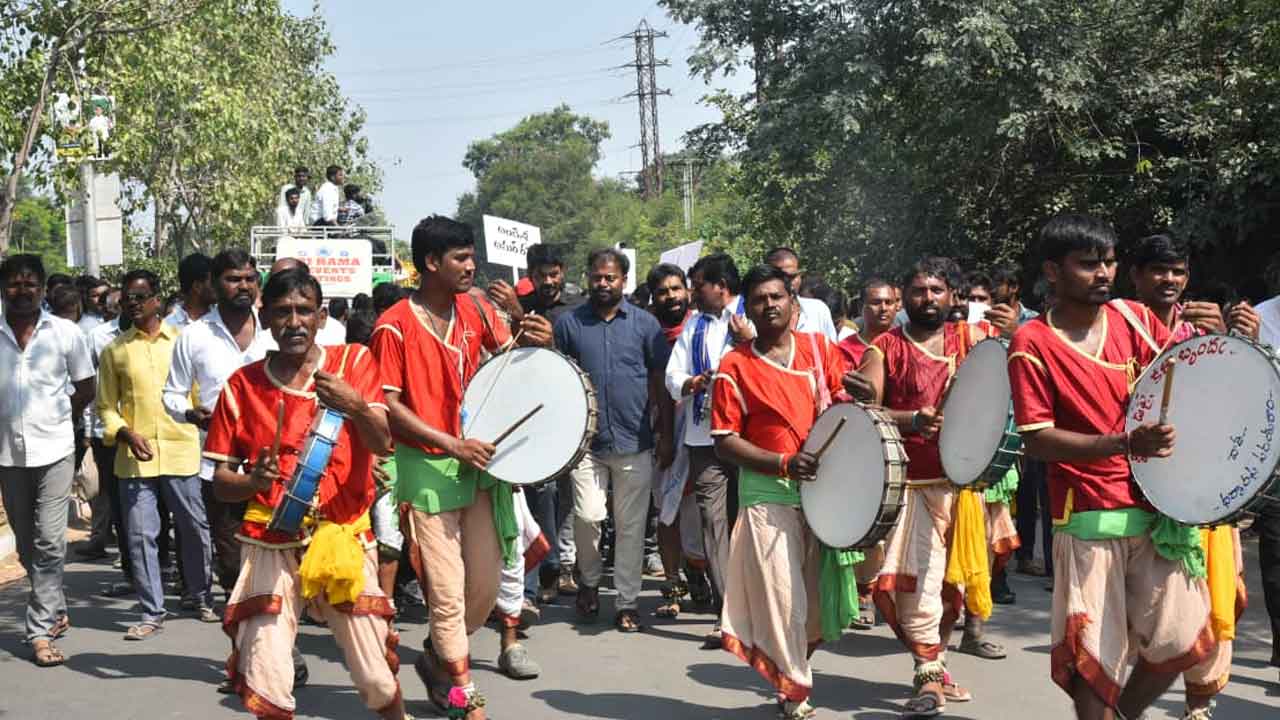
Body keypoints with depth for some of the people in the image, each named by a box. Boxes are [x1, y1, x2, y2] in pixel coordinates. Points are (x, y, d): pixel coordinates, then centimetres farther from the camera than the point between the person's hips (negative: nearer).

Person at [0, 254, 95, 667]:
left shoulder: (65, 333, -2)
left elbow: (85, 390, 8)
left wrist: (54, 420, 7)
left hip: (54, 451, -2)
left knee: (49, 541, -8)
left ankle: (41, 629, -2)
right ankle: (54, 611, 31)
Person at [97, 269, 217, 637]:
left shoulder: (182, 340, 6)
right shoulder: (115, 350, 8)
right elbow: (106, 406, 8)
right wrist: (125, 433, -9)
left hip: (181, 450, 0)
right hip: (136, 456, 1)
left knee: (195, 528, 8)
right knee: (140, 534, 1)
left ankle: (200, 595, 27)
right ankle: (152, 612, 10)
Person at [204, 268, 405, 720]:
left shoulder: (354, 362, 1)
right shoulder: (241, 385, 3)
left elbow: (382, 444, -11)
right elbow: (220, 482, 5)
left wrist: (356, 407, -31)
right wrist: (254, 481, -17)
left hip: (345, 541, 0)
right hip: (271, 547, 1)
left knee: (378, 680, 1)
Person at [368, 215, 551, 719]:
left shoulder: (475, 310, 4)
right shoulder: (395, 326, -11)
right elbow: (389, 405, -11)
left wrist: (533, 342, -10)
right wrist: (452, 444, -18)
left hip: (478, 462, 6)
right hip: (427, 469, -5)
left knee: (487, 583, 9)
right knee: (448, 593, -1)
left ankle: (437, 658, 33)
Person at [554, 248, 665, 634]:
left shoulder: (644, 323, 3)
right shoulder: (569, 323, 4)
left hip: (634, 442, 1)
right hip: (586, 440, 0)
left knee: (631, 526, 5)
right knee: (587, 516, -11)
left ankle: (627, 603, 17)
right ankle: (589, 581, 17)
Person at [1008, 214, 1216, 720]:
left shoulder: (1133, 317, 5)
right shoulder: (1033, 344, -8)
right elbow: (1036, 440, -13)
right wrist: (1124, 444, -24)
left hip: (1158, 505, 4)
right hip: (1089, 517, -4)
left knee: (1178, 640, 7)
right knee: (1094, 653, 0)